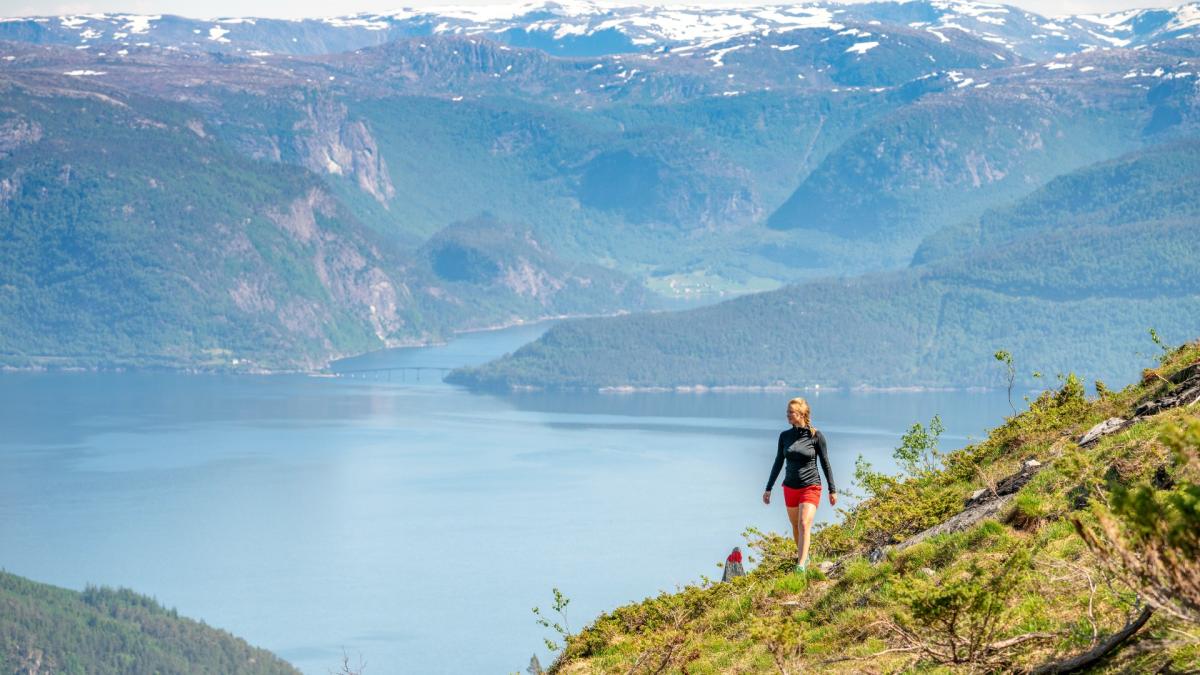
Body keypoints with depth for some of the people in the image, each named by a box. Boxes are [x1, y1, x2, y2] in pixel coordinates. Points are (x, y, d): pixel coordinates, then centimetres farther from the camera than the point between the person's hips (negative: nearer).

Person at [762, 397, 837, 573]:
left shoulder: (816, 436, -9)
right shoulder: (785, 436, 2)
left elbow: (825, 463, -2)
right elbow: (778, 463, 10)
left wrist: (832, 490, 1)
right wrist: (768, 489, 11)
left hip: (811, 487, -5)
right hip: (790, 487, 5)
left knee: (804, 525, -16)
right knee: (795, 527, 14)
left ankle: (801, 566, -22)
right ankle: (803, 556, 35)